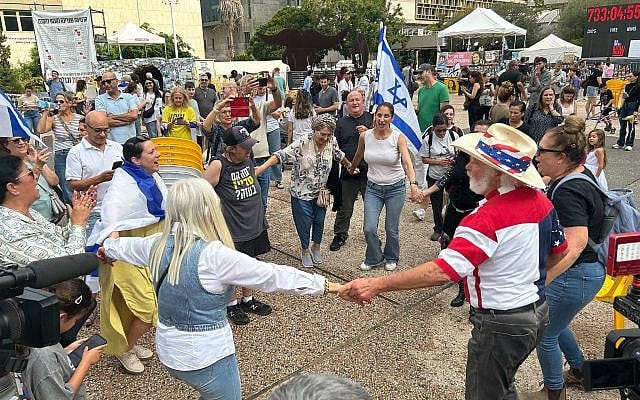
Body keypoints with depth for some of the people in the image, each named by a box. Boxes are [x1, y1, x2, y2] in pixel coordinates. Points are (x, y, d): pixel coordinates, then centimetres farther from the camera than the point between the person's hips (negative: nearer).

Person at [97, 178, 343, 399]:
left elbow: (128, 246, 17)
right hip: (207, 356, -7)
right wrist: (325, 285, -17)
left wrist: (107, 248, 40)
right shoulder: (213, 255, -26)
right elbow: (271, 275, -23)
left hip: (169, 351, 7)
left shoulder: (159, 244, -4)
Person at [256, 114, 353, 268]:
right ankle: (305, 250, 34)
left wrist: (349, 166, 30)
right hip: (302, 193, -4)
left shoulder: (332, 142, -7)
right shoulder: (301, 146, -22)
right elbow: (281, 155, -30)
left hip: (321, 192, 4)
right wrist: (262, 167, -42)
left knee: (319, 221, 17)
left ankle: (316, 247, 43)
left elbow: (339, 155, 14)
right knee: (304, 223, 9)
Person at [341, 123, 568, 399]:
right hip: (538, 313, 9)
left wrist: (376, 285, -34)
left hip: (501, 325, -8)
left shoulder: (489, 218, -30)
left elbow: (442, 272, -35)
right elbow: (559, 252, 11)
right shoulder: (540, 200, -3)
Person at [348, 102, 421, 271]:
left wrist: (413, 184, -41)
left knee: (391, 229, 8)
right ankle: (374, 258, 23)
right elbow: (358, 156, 15)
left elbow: (407, 162, -26)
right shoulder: (365, 136, -5)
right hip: (373, 188, 2)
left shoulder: (398, 137, -13)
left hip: (396, 188, -2)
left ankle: (391, 258, 37)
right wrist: (351, 169, 30)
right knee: (369, 228, -6)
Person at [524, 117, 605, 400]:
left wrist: (540, 282, -42)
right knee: (553, 321, 29)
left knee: (545, 334, 10)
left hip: (573, 275, -10)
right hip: (591, 270, 10)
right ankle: (579, 368, 50)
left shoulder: (567, 193, -28)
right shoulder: (582, 173, 2)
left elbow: (576, 243, -38)